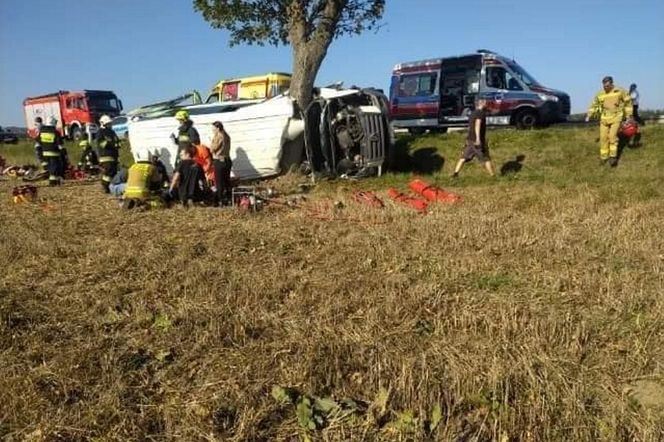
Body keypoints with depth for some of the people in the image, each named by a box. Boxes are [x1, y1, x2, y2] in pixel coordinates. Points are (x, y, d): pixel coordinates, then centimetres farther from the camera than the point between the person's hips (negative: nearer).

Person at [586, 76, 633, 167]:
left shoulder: (620, 91, -4)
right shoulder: (600, 94, 3)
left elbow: (628, 102, 5)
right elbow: (594, 105, 15)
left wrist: (628, 115, 4)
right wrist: (589, 116, 5)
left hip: (616, 118, -3)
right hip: (604, 119, 3)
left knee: (612, 136, -18)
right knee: (603, 138, 1)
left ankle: (613, 156, -11)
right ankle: (603, 157, 13)